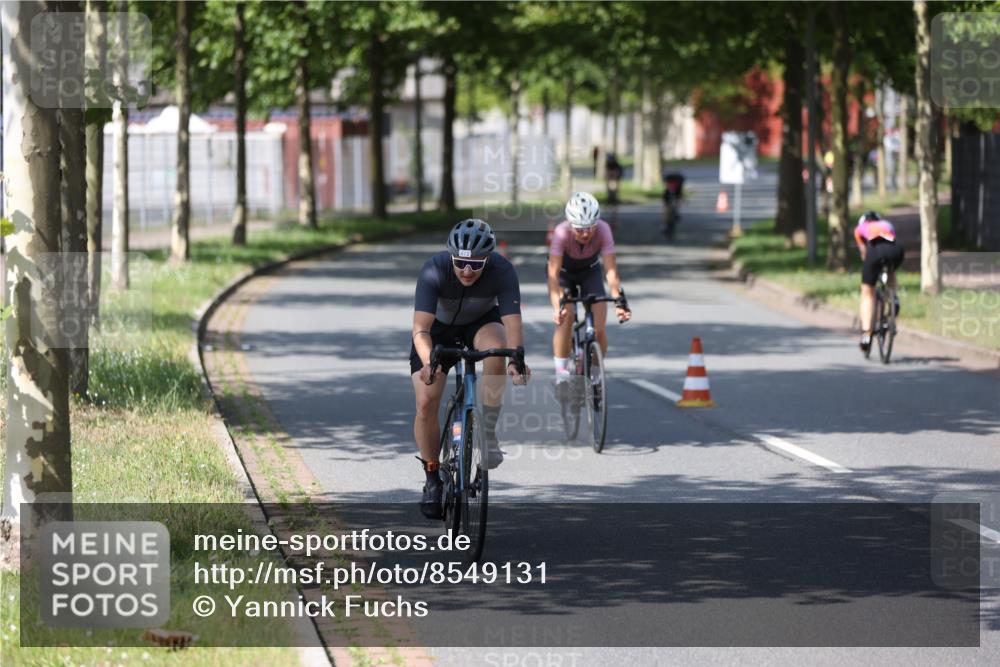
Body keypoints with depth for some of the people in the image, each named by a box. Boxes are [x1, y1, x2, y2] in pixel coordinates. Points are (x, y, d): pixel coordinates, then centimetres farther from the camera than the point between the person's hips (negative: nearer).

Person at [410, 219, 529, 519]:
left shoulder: (502, 270, -30)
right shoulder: (434, 269, -33)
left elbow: (512, 322, -37)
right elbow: (421, 328, -39)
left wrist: (516, 359, -56)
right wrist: (428, 362, -58)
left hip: (480, 323, 0)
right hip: (438, 328, 0)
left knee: (496, 346, -36)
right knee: (426, 402, -15)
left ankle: (488, 431, -21)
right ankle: (432, 479, 6)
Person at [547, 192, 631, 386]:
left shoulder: (603, 230, -32)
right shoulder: (562, 232, -36)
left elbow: (611, 270, -35)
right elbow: (553, 273, -42)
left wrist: (620, 302, -49)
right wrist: (557, 307, -55)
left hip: (590, 272, 1)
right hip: (564, 273, -1)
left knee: (599, 328, -12)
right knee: (565, 319, -26)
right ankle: (561, 372, -15)